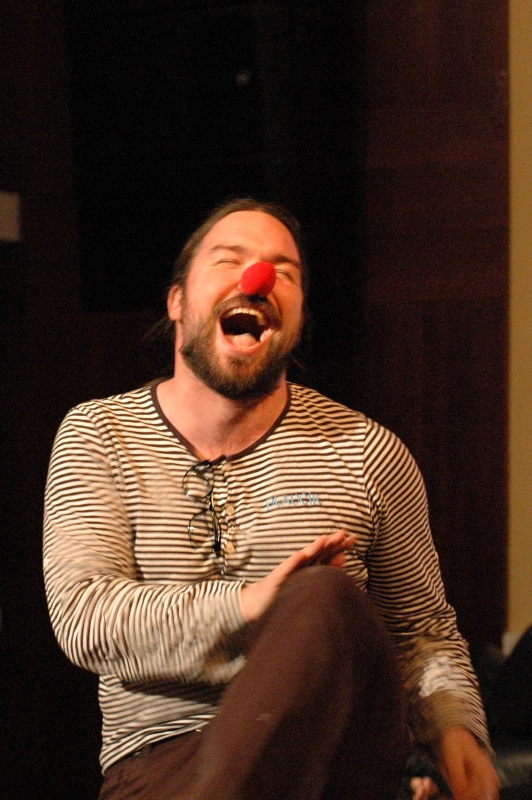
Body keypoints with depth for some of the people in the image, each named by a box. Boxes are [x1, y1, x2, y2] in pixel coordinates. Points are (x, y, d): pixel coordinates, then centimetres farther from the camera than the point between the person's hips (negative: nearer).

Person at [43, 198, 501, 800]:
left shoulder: (365, 453, 8)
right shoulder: (95, 435, 7)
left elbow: (424, 631, 17)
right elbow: (81, 619, -6)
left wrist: (456, 729, -6)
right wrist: (244, 604, -21)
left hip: (336, 746, 5)